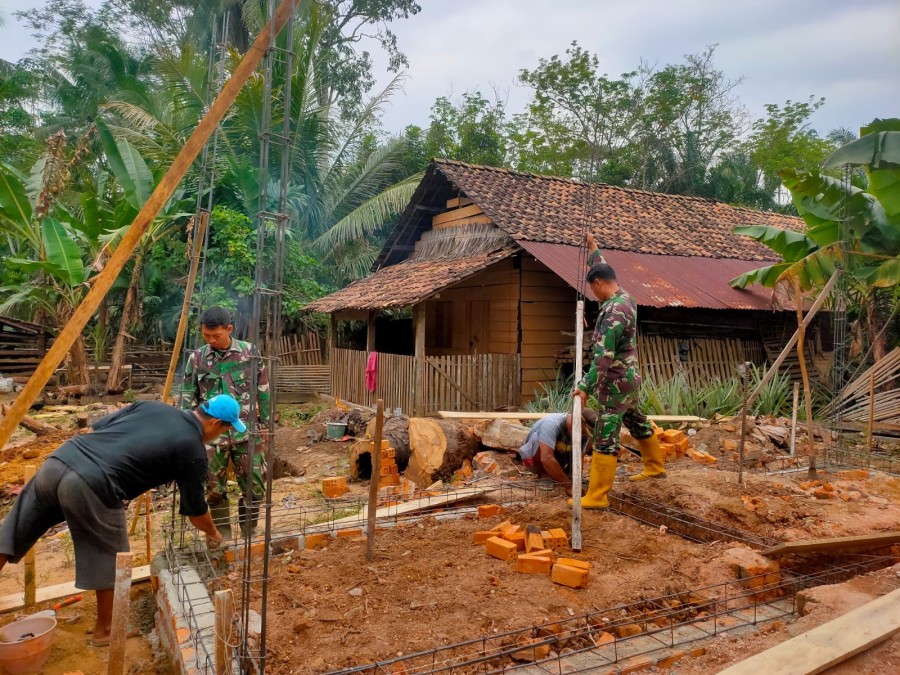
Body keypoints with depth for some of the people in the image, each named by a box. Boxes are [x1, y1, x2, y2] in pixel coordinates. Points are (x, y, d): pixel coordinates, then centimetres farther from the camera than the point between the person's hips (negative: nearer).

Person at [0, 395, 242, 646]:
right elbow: (195, 508, 14)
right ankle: (105, 629, 32)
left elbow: (94, 429, 19)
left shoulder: (151, 406, 20)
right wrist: (213, 535, 32)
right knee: (110, 558, 15)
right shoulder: (193, 450, 4)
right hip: (91, 486, -7)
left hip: (57, 461, 7)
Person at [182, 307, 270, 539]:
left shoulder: (250, 352, -2)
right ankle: (223, 538, 25)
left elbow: (263, 391, 4)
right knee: (214, 490, 8)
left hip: (245, 431, -1)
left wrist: (265, 423, 5)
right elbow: (188, 397, 6)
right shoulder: (197, 358, 1)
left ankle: (249, 534, 25)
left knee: (254, 487, 4)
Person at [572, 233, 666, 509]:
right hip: (629, 378, 10)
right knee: (638, 423, 26)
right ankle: (655, 467, 45)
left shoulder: (614, 311, -24)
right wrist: (593, 247, 33)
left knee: (605, 439, -6)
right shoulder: (625, 297, 4)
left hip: (616, 382, -10)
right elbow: (602, 270, 24)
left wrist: (586, 386, -24)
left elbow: (603, 355, -28)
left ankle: (596, 497, -2)